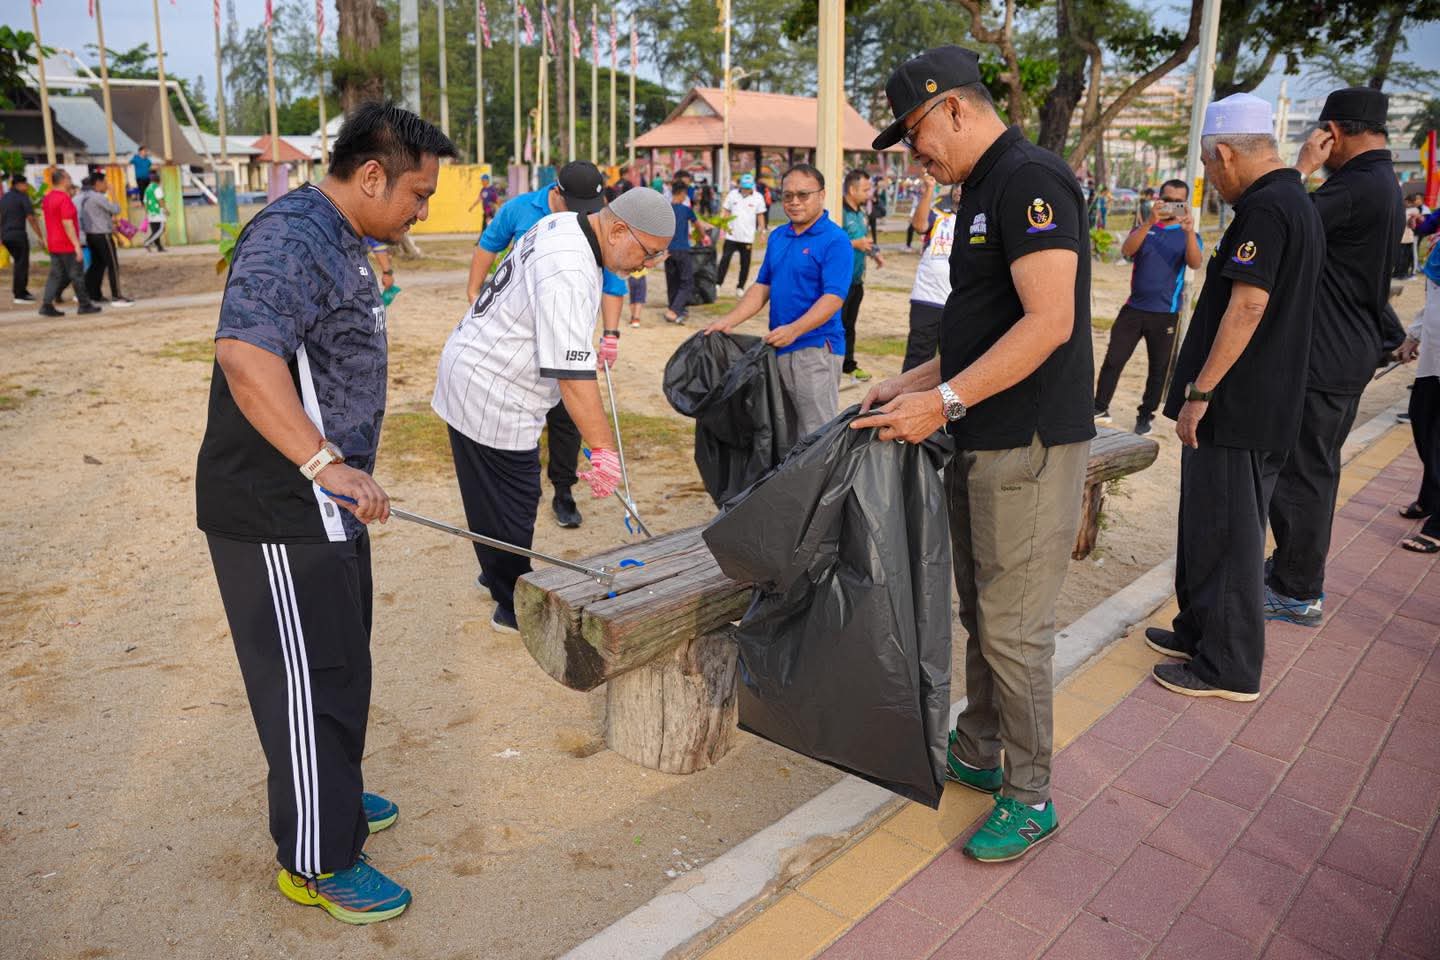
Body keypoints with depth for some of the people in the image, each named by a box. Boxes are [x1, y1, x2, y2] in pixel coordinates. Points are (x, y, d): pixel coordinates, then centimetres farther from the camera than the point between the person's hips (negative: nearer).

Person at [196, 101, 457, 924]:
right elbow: (246, 356, -33)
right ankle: (317, 862, 17)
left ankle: (329, 796, 41)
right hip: (277, 514, -10)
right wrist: (327, 464, -35)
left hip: (322, 504, 10)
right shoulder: (291, 238, -19)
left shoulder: (340, 242, 14)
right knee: (312, 677, 1)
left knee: (338, 662, 22)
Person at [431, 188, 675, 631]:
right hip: (492, 399, -10)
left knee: (498, 500, 23)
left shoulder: (564, 225, 2)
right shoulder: (568, 272, -30)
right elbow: (572, 372, -35)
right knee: (511, 506, 3)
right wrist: (604, 448, -33)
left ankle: (499, 574, 41)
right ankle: (513, 607, 19)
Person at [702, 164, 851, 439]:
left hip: (815, 348, -7)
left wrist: (794, 329, -29)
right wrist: (728, 321, 3)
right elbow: (762, 287, 16)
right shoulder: (777, 237, 14)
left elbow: (834, 297, -17)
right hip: (778, 348, 7)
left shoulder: (835, 240, -9)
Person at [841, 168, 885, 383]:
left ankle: (848, 364, 28)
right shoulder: (840, 213, -17)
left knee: (849, 325, 18)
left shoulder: (860, 213, 14)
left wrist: (873, 252, 12)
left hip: (856, 279, 9)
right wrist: (855, 244, -23)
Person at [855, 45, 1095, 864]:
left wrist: (945, 400, -23)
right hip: (982, 442, 10)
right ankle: (976, 754, 35)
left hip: (1029, 448, -10)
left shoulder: (1030, 179, -14)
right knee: (981, 612, 19)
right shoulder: (985, 191, 17)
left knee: (1013, 627, -2)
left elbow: (1049, 321, -24)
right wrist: (916, 385, 14)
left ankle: (1030, 799, 14)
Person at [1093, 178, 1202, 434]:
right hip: (1134, 308, 1)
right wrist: (1149, 221, -28)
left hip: (1165, 314, -1)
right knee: (1113, 360, 0)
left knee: (1158, 369, 7)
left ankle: (1145, 416, 19)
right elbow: (1126, 250, -14)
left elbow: (1194, 264, -17)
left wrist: (1190, 232, -33)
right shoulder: (1144, 228, 7)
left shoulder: (1188, 236, 2)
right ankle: (1100, 408, 12)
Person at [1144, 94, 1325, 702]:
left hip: (1235, 409, -10)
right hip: (1268, 406, 10)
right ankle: (1200, 633, 31)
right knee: (1210, 527, 19)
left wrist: (1199, 392, -20)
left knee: (1226, 535, -2)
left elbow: (1247, 307, -23)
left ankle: (1230, 669, 9)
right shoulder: (1299, 204, 16)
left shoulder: (1265, 209, -16)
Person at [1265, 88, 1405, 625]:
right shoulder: (1386, 186, 15)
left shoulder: (1357, 187, -19)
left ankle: (1297, 592, 6)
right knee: (1317, 469, 18)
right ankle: (1298, 569, 30)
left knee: (1301, 472, -3)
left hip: (1322, 361, -10)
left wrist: (1301, 167, -12)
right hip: (1350, 358, 10)